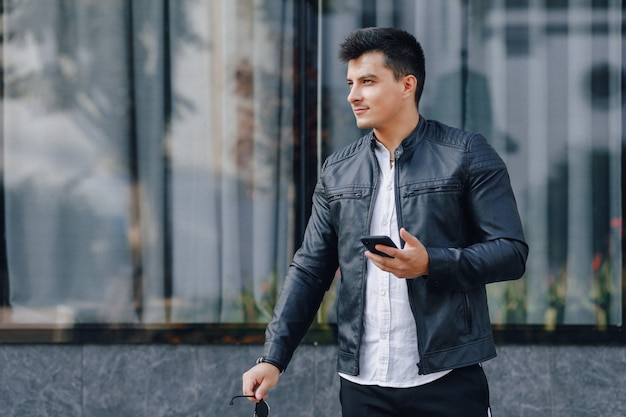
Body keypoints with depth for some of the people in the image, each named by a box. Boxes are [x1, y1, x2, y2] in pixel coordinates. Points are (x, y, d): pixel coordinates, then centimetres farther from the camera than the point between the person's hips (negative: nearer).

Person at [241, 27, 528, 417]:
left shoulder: (467, 155, -1)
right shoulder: (338, 170, 11)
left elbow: (512, 252, -6)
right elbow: (310, 270, 13)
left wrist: (430, 264, -20)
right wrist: (273, 358, 3)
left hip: (448, 381, -4)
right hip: (363, 384, 4)